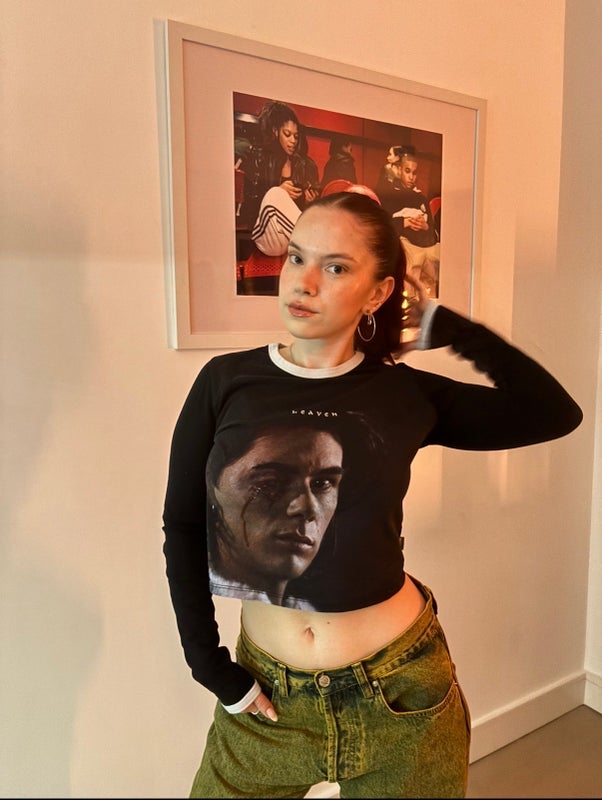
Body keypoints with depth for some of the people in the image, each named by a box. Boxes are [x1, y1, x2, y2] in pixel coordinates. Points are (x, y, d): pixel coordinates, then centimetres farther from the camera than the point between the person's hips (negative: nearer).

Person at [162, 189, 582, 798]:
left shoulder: (408, 395, -7)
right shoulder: (227, 382, -8)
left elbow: (557, 414, -8)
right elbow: (184, 526, -3)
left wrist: (443, 324, -9)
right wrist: (210, 664, -4)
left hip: (399, 685, 0)